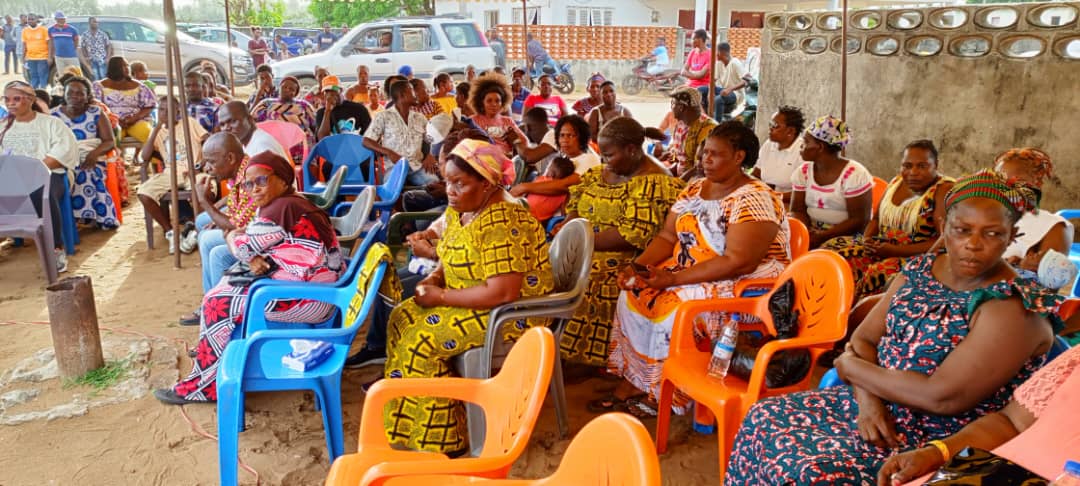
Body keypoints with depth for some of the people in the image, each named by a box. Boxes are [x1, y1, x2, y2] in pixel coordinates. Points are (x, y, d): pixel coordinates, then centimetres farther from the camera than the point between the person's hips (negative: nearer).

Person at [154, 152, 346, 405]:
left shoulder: (281, 209, -19)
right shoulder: (293, 203, 13)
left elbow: (243, 246, -10)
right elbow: (260, 243, 14)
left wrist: (231, 237, 13)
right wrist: (255, 259, -8)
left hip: (308, 298, -11)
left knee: (218, 302, -4)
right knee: (229, 285, 19)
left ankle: (205, 385, 7)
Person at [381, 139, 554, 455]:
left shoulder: (501, 224, -28)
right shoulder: (460, 209, 2)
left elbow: (503, 293, -33)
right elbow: (454, 258, 17)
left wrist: (441, 296, -23)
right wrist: (434, 279, -6)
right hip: (470, 301, 10)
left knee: (422, 339, -17)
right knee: (403, 318, 3)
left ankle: (437, 440, -3)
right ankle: (403, 419, 14)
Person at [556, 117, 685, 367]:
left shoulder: (654, 183, -12)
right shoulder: (601, 172, 13)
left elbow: (634, 236, -21)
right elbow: (576, 204, 17)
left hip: (627, 259, -8)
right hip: (585, 251, 8)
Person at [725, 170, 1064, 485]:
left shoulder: (1013, 307, -20)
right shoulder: (919, 269, 4)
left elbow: (944, 397, -27)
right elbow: (863, 339, 4)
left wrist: (852, 368, -13)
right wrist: (868, 399, -16)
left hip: (937, 443, -8)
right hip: (875, 408, 8)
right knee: (764, 418, 3)